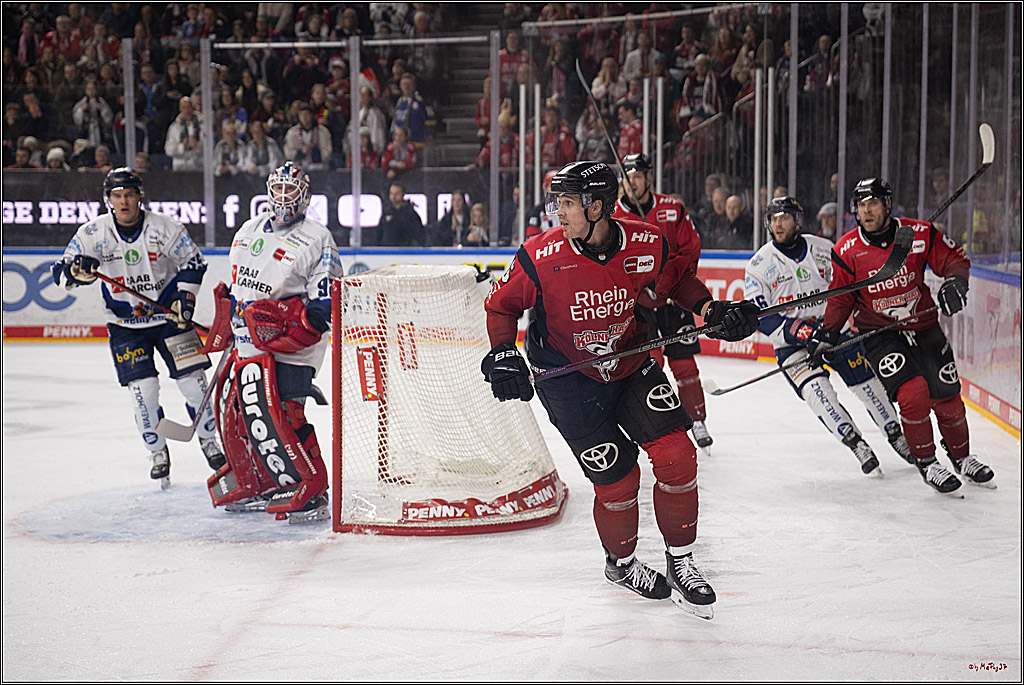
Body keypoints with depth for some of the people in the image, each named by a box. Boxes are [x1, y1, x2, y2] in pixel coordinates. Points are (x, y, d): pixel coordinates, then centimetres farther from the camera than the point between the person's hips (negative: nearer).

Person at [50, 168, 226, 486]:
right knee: (143, 388, -8)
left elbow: (193, 263, 1)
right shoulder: (93, 233, -8)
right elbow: (61, 272, -7)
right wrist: (77, 270, -30)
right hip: (125, 324, 0)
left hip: (169, 315, 0)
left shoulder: (164, 228, -11)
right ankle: (158, 453, 11)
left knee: (193, 379, -3)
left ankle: (208, 440, 18)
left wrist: (184, 297, -11)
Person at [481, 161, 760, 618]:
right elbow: (502, 304, -6)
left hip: (631, 366, 3)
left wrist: (710, 310, -7)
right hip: (568, 379, -3)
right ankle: (620, 564, 27)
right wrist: (502, 354, -19)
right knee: (617, 478, -3)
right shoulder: (541, 256, -21)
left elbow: (677, 278, 7)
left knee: (677, 455, -8)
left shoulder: (646, 245, -15)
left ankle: (680, 562, 13)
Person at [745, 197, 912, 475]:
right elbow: (759, 316, -12)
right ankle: (856, 444, -14)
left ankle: (896, 435, 22)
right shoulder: (759, 264, -9)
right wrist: (796, 329, -24)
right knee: (815, 388, -23)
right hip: (791, 342, -2)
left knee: (867, 382, 2)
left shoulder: (823, 248, -3)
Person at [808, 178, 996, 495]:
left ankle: (961, 457, 29)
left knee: (947, 397, 3)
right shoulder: (846, 251, -10)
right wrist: (826, 335, -7)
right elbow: (841, 298, 1)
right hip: (879, 335, -2)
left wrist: (955, 281, -21)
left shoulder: (920, 233, -11)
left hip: (924, 325, 2)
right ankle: (926, 462, 1)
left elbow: (954, 259, 0)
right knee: (913, 394, -20)